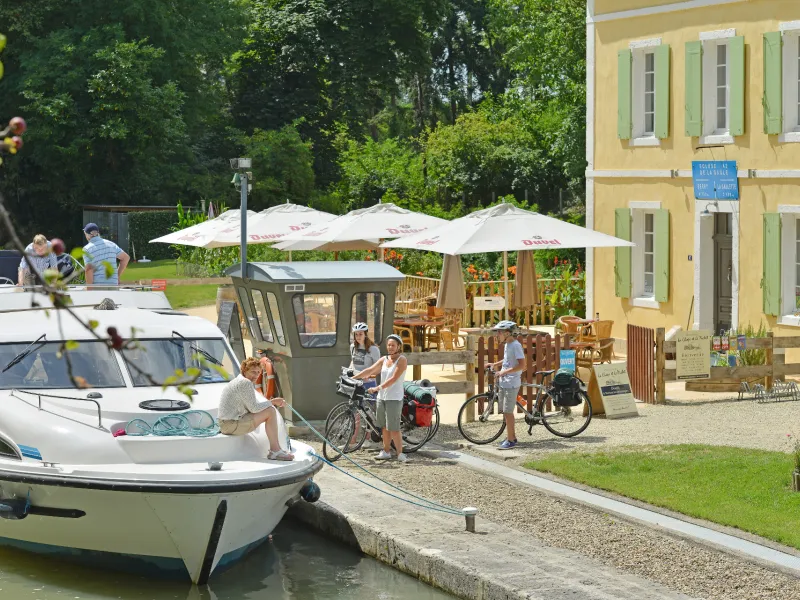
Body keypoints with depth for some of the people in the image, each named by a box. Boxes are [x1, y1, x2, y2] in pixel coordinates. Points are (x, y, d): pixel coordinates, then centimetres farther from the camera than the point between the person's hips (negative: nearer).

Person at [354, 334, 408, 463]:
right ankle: (386, 451, 21)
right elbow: (370, 370, 8)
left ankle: (400, 453, -3)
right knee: (384, 427, 11)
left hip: (394, 398, -6)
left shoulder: (401, 360, -8)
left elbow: (393, 379, -16)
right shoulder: (383, 359, 11)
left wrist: (377, 388, -23)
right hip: (382, 397, 6)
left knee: (393, 428, -9)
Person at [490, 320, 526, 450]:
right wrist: (496, 364, 17)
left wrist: (504, 372, -23)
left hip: (511, 384, -9)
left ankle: (510, 440, -1)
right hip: (503, 383, 9)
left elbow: (522, 365, -22)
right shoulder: (507, 345, 12)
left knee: (508, 412, -7)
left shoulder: (516, 345, -16)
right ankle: (512, 436, 24)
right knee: (504, 411, 14)